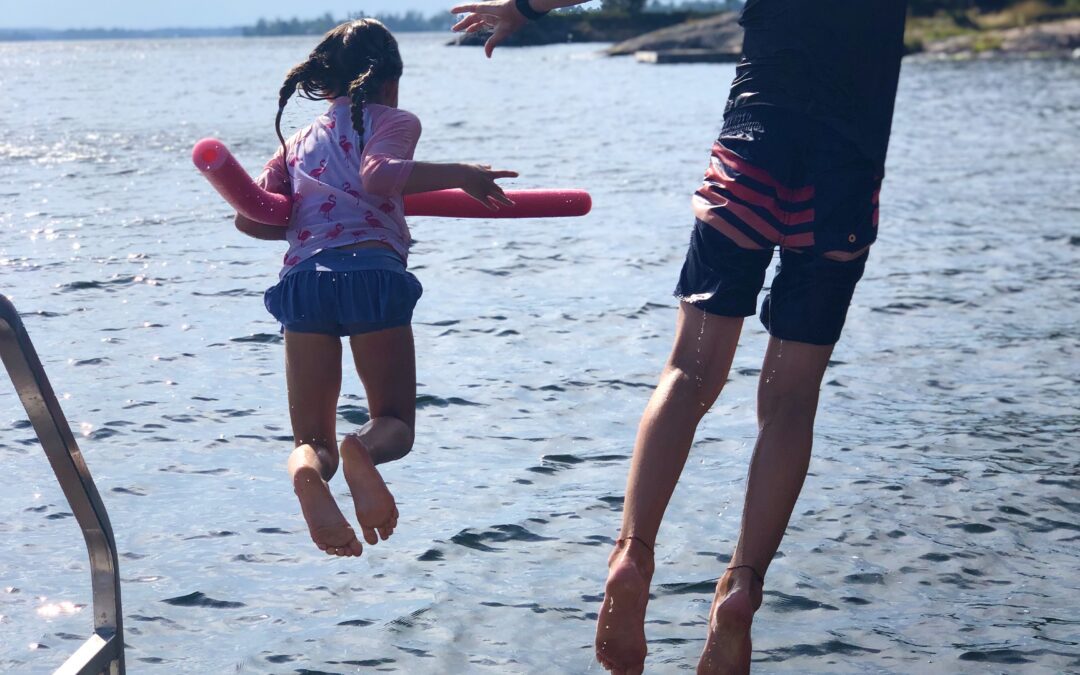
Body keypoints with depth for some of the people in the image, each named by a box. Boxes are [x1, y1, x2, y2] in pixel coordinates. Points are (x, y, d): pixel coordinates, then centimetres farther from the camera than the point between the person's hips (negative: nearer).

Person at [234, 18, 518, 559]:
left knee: (312, 439, 9)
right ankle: (365, 449, -27)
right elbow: (377, 174, -8)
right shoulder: (394, 122, 15)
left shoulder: (298, 141, 27)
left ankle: (308, 471, -29)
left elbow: (249, 217, 17)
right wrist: (458, 175, -11)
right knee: (395, 422, 11)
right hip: (373, 271, -3)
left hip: (302, 276, 3)